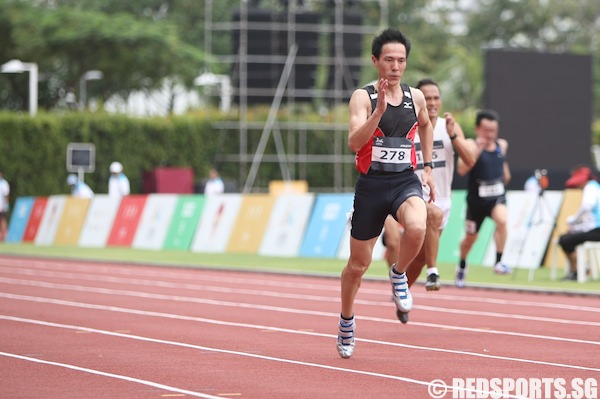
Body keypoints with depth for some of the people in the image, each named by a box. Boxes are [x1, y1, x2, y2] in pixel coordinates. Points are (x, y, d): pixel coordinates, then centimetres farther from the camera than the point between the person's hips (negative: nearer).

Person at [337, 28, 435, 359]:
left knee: (417, 228, -33)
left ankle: (398, 275, -2)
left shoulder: (415, 97, 5)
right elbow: (354, 143, -21)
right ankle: (346, 323, 34)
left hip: (405, 182, 2)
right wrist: (379, 112, -32)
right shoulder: (362, 97, -7)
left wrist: (427, 167, 23)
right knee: (358, 264, 9)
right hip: (371, 185, -2)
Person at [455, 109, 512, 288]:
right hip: (477, 198, -2)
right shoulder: (471, 145, -12)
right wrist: (477, 150, -32)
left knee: (502, 220, -30)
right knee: (471, 237, 13)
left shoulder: (502, 145, 4)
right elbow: (462, 169, -27)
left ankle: (499, 262, -24)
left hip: (497, 196, 2)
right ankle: (462, 266, 42)